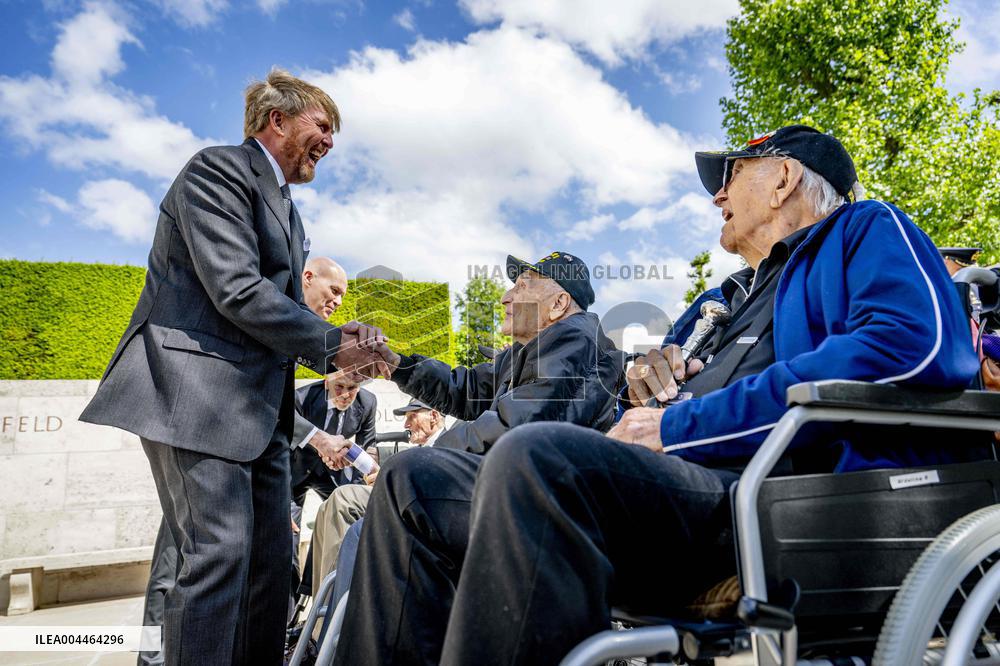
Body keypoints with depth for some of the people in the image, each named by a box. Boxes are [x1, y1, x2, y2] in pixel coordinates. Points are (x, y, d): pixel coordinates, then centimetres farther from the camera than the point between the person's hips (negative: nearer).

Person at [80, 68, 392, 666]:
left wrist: (345, 340, 3)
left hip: (261, 403, 9)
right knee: (221, 550, -14)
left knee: (273, 556, 8)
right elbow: (238, 292, -17)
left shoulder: (286, 209, 24)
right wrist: (331, 344, -11)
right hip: (199, 388, -9)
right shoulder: (220, 170, -5)